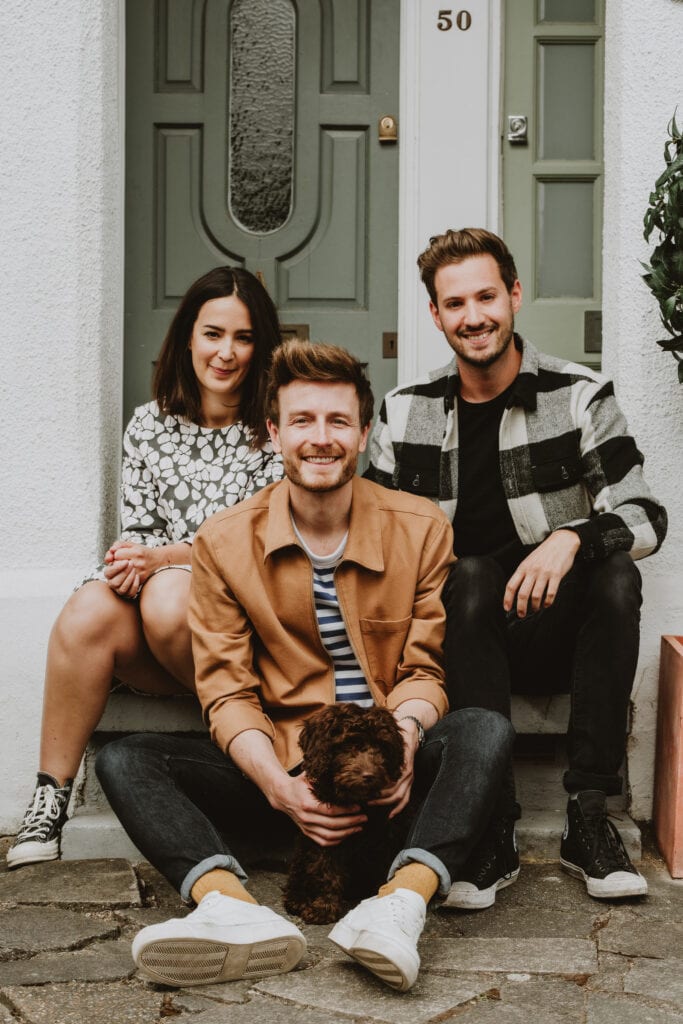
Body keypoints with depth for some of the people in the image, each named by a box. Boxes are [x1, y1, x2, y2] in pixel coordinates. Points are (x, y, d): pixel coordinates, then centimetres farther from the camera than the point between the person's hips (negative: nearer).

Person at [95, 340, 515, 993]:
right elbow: (227, 692, -3)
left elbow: (424, 669, 3)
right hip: (275, 766, 1)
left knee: (486, 731, -30)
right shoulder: (224, 543, 1)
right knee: (123, 761, -21)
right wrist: (279, 785, -22)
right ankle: (233, 908, -46)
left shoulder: (421, 529, 1)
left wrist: (405, 732, -22)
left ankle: (401, 903, -50)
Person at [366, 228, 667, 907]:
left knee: (615, 573, -30)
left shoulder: (580, 397, 1)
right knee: (472, 577, -32)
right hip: (459, 638, 1)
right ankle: (493, 833, -33)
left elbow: (644, 517, -7)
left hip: (555, 635, 0)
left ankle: (589, 819, -26)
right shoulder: (405, 412, 8)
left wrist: (571, 536, -28)